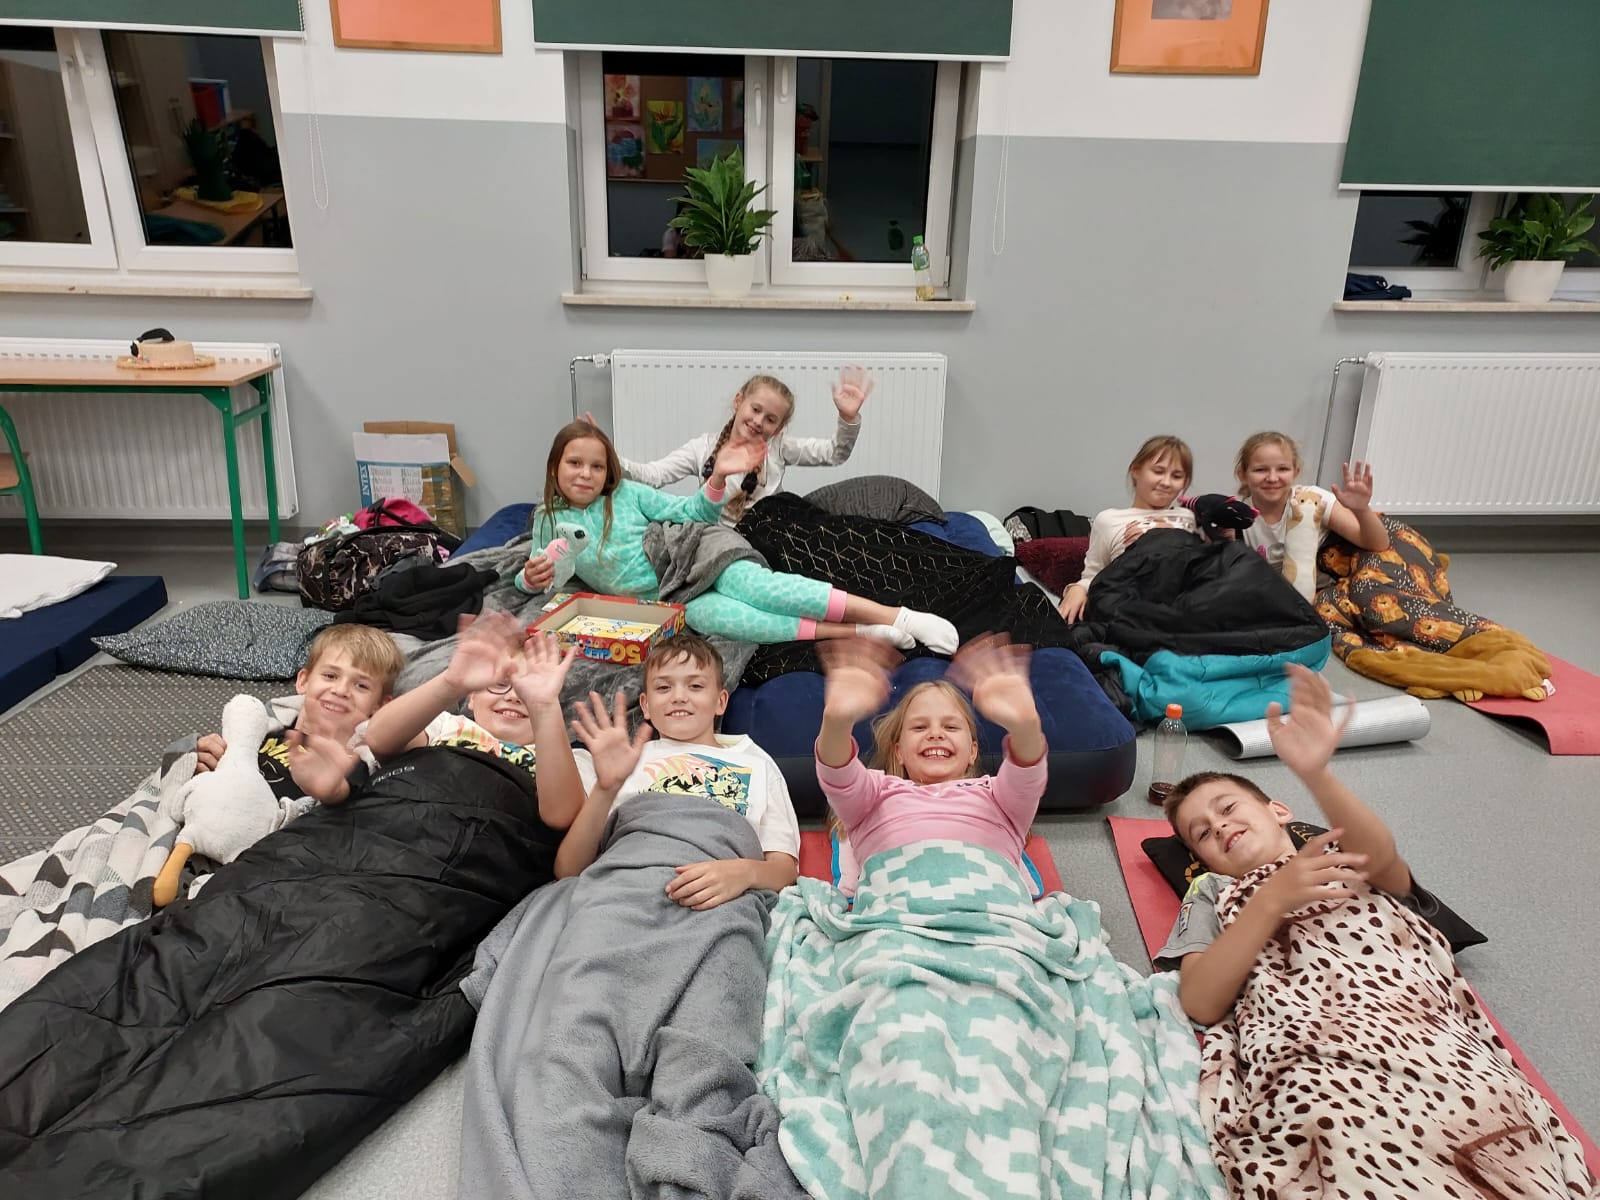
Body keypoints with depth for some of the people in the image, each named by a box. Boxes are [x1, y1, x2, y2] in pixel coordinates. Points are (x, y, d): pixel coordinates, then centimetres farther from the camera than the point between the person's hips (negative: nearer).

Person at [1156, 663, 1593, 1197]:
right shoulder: (1213, 895, 26)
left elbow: (1382, 856, 0)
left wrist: (1315, 773, -21)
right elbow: (1201, 1003, 7)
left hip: (1435, 1039, 2)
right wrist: (1272, 900, -4)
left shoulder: (1353, 860, 28)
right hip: (1313, 1061, -2)